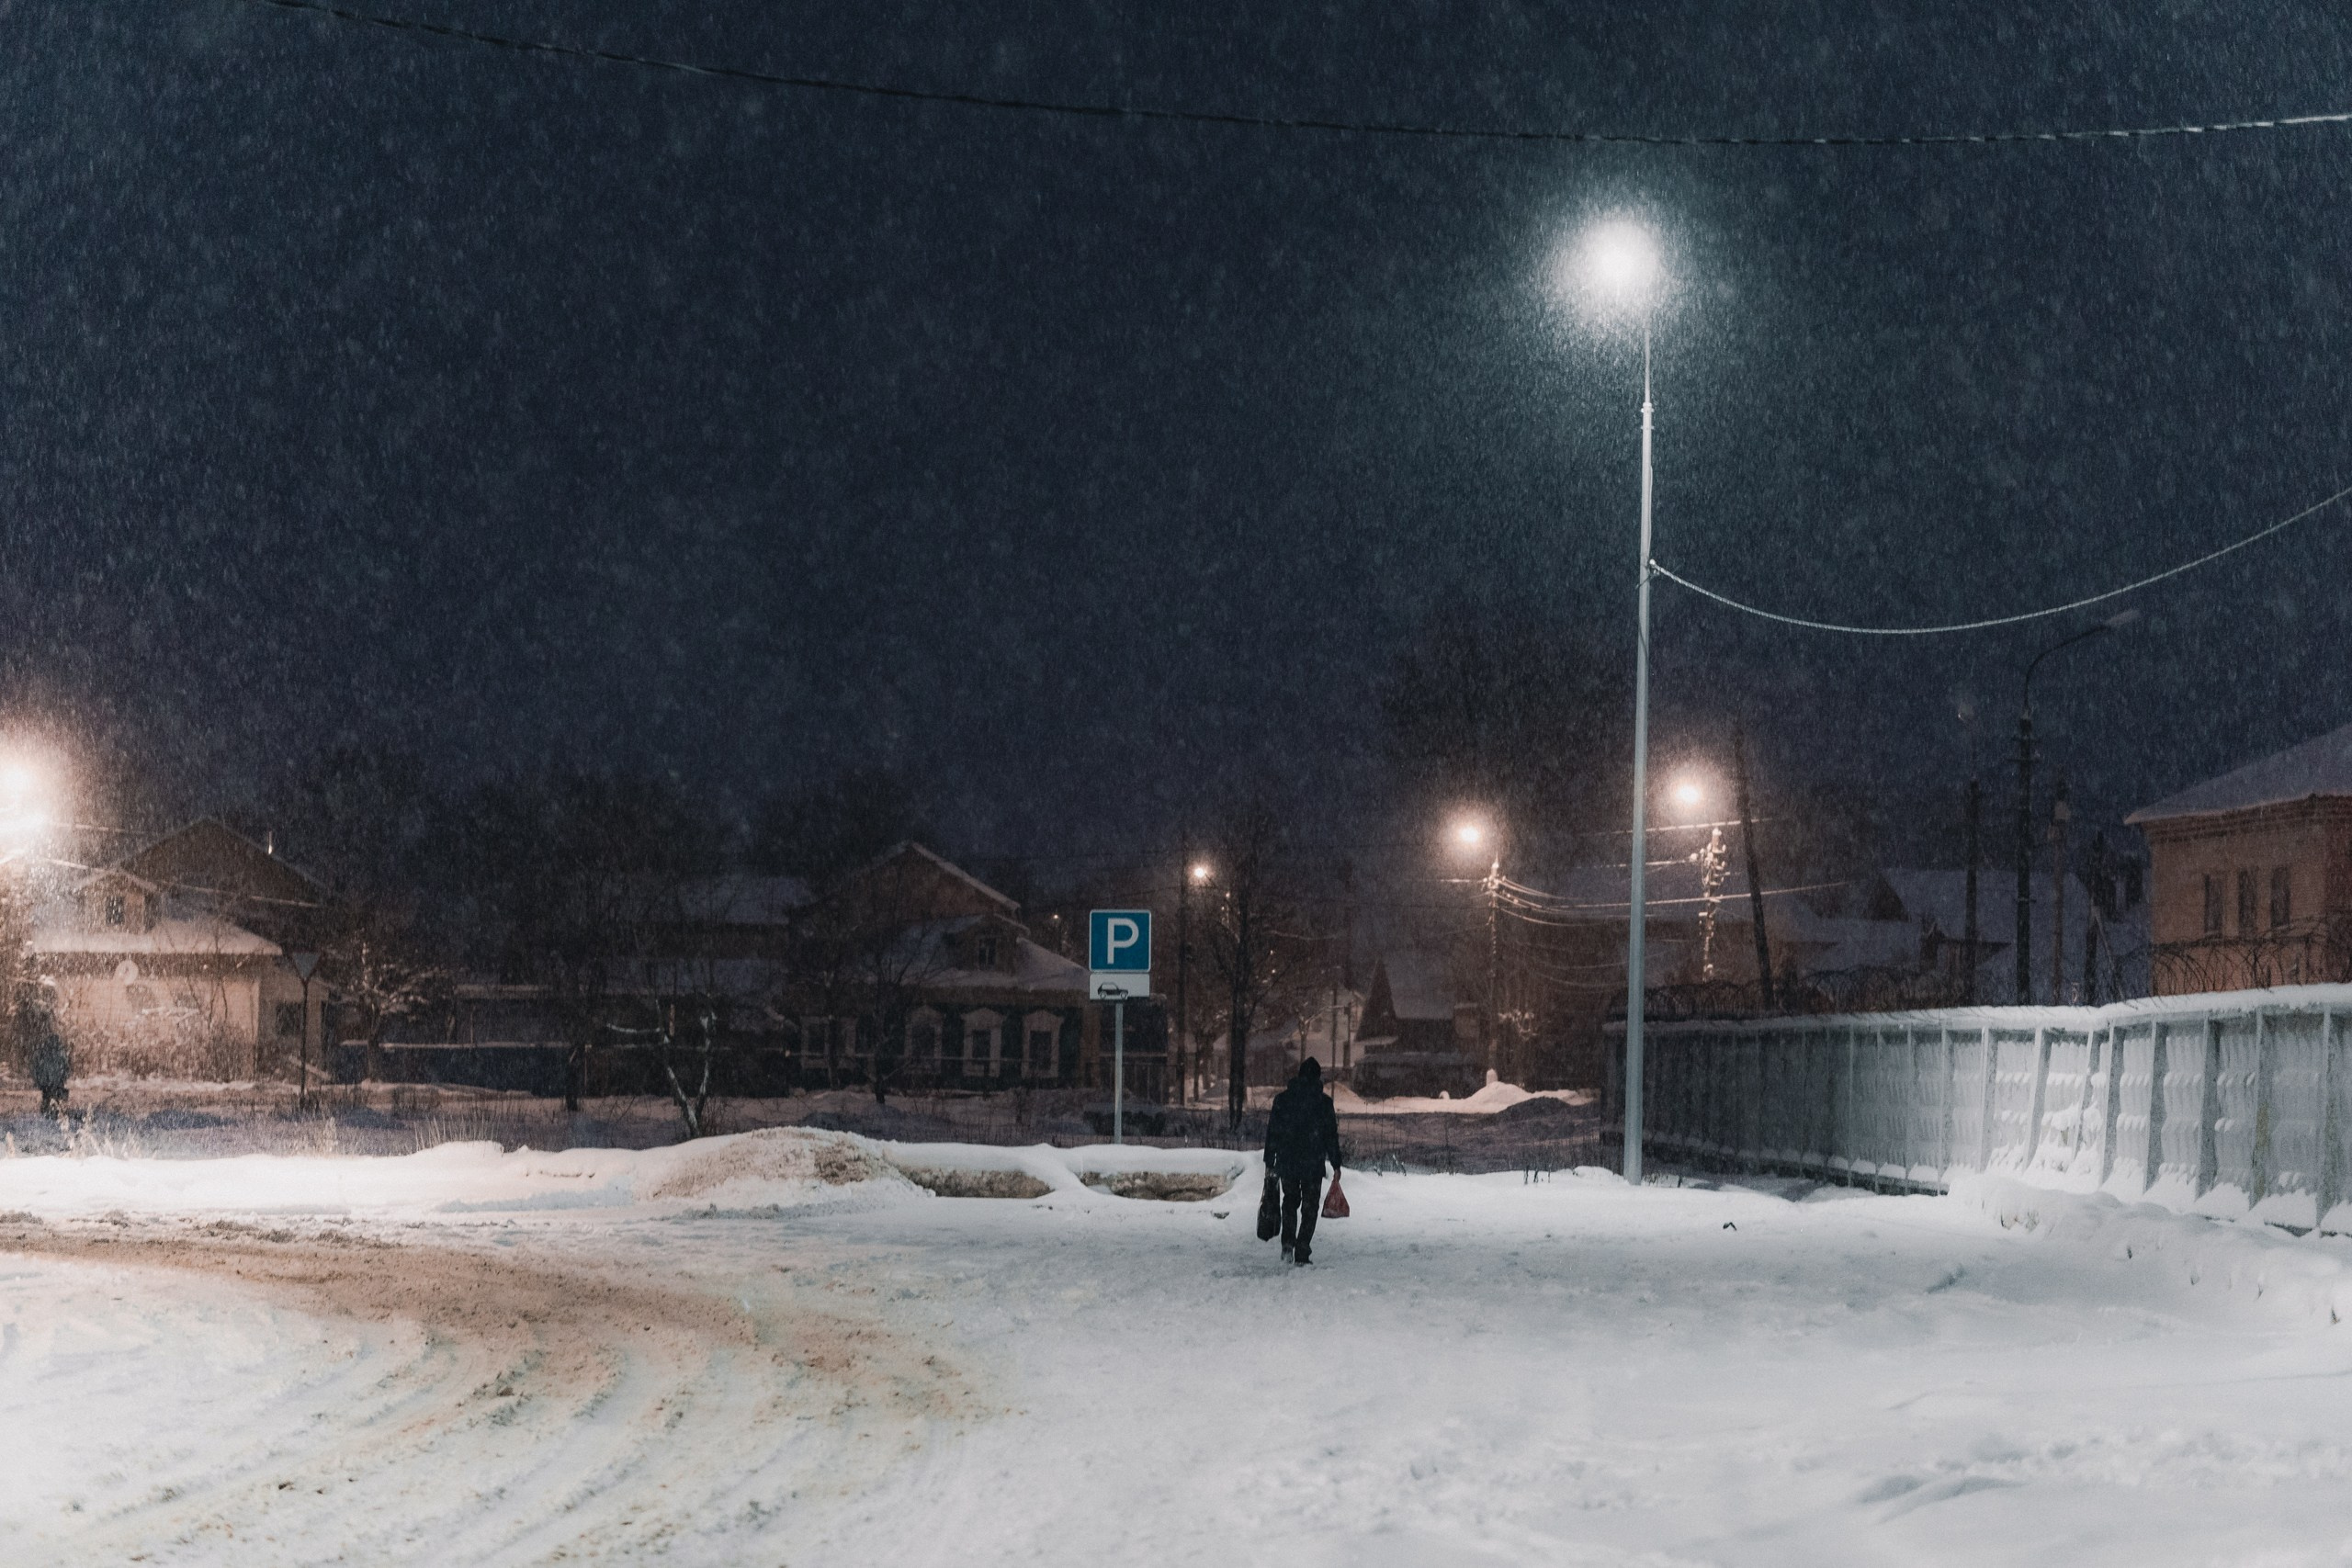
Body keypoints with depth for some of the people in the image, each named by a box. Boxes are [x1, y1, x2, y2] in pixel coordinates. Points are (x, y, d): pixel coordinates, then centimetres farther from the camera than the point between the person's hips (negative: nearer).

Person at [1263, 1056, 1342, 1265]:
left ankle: (1288, 1243, 4)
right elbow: (1331, 1135, -4)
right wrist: (1336, 1164, 4)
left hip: (1287, 1162, 2)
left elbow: (1272, 1132, 3)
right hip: (1313, 1165, -2)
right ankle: (1302, 1252, 1)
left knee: (1290, 1202, 20)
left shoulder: (1282, 1099, 1)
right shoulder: (1324, 1102, -5)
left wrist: (1269, 1162, 9)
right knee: (1310, 1207, 7)